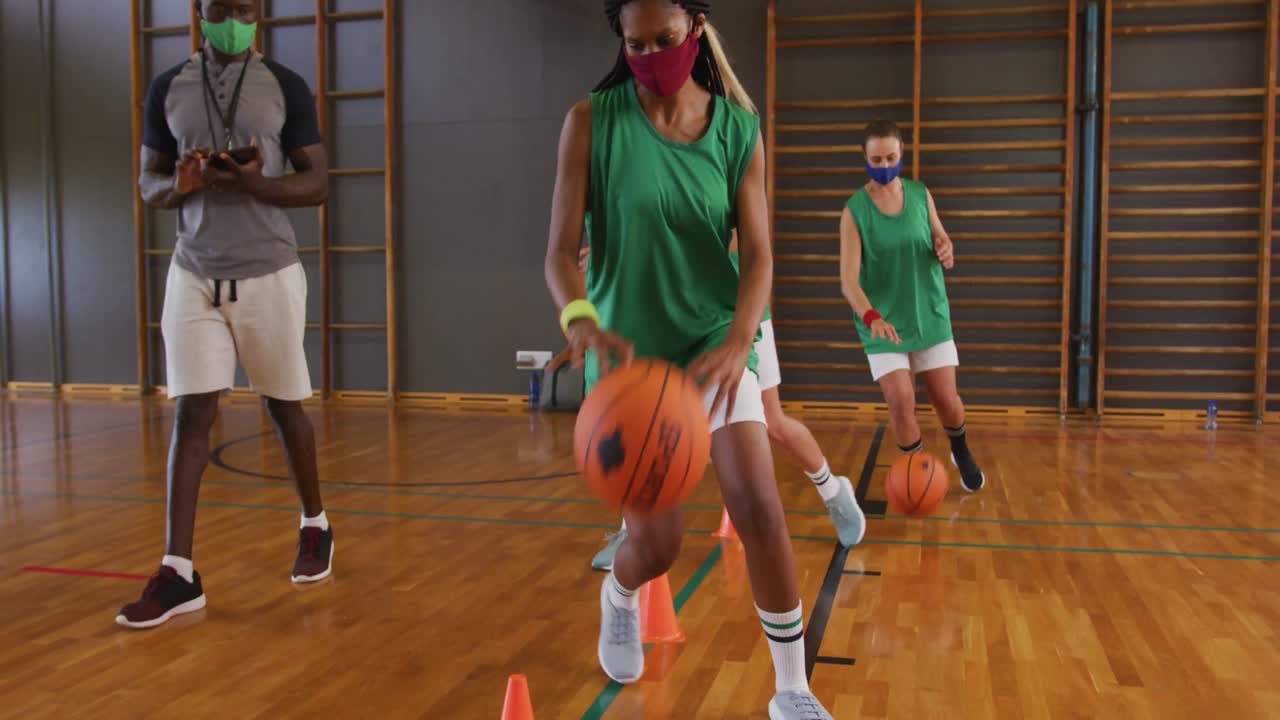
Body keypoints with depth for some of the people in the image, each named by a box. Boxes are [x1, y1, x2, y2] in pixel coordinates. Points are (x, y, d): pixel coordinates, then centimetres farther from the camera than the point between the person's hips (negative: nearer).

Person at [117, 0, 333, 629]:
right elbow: (148, 184, 10)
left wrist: (257, 183, -21)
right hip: (194, 274, 2)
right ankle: (178, 572, -1)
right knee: (191, 413, -4)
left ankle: (315, 526, 31)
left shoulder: (286, 87, 0)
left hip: (268, 274, -2)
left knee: (284, 407, 9)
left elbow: (318, 183, -2)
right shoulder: (168, 88, 7)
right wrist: (178, 185, -14)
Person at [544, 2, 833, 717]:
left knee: (761, 509, -13)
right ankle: (619, 597, 40)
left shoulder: (738, 129, -3)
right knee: (657, 542, 1)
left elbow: (758, 254, -7)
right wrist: (582, 318, -33)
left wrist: (739, 341, -27)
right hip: (627, 352, -1)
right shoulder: (592, 122, -8)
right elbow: (562, 250, -11)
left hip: (715, 347, 1)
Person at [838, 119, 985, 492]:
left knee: (947, 400, 4)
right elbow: (848, 279, -18)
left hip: (929, 314, 3)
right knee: (901, 402, -12)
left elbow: (940, 238, 12)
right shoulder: (854, 210, -11)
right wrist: (871, 317, -36)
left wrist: (946, 251, -13)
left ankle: (961, 452, 38)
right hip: (882, 322, -2)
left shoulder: (921, 194, -1)